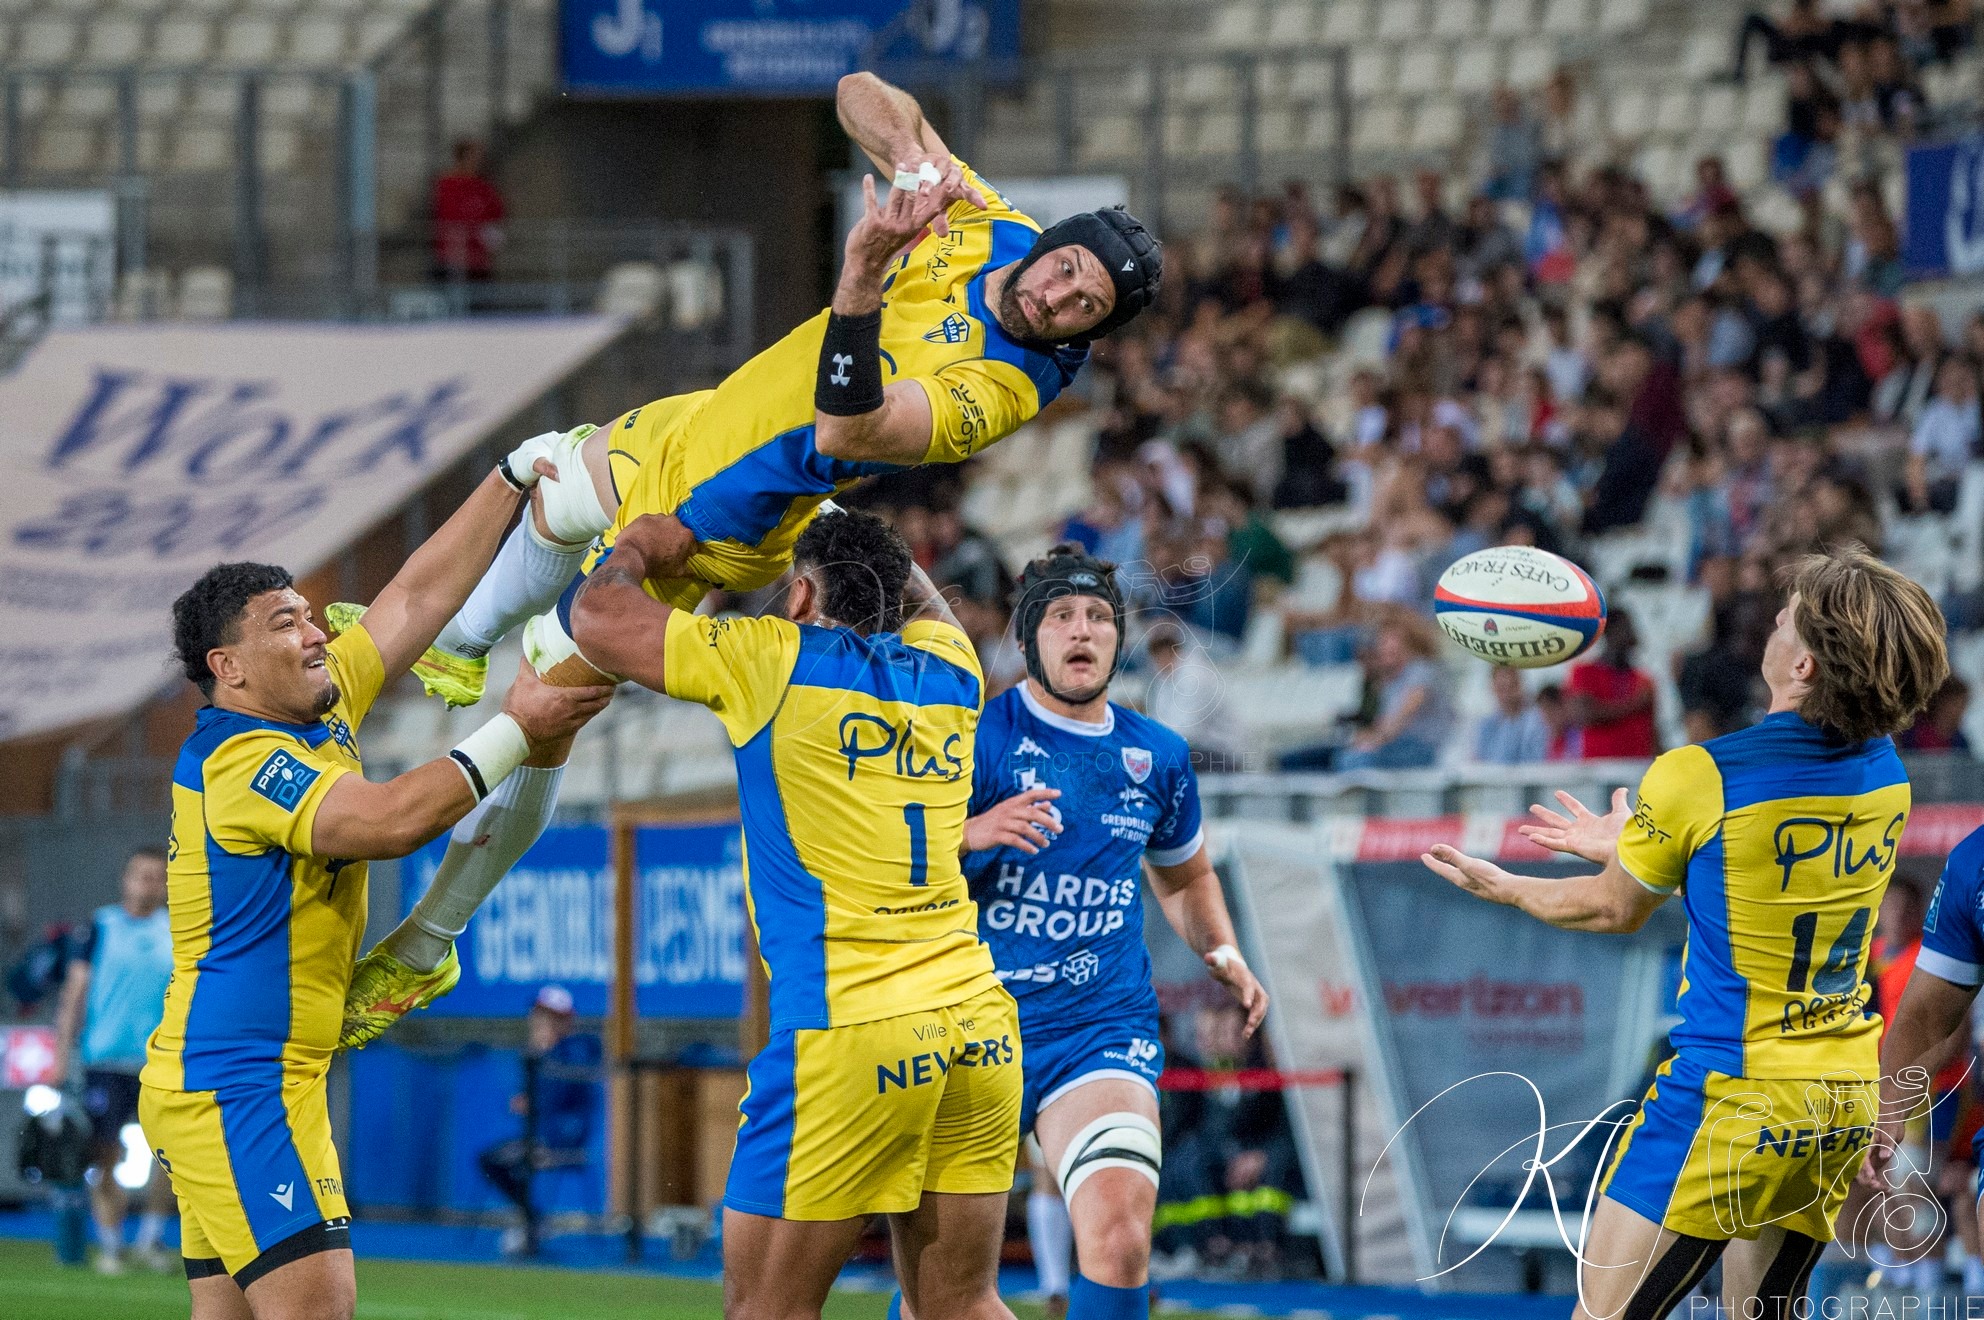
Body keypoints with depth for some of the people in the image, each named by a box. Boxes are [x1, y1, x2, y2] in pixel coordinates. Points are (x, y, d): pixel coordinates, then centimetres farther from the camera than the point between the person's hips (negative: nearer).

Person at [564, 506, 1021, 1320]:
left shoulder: (775, 661, -3)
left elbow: (598, 616, 3)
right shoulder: (947, 670, 13)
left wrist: (636, 548, 22)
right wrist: (828, 517, 45)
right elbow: (923, 596, 39)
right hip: (977, 1027, 6)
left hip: (848, 1028, -6)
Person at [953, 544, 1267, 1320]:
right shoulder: (977, 733, -3)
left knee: (1119, 1233, -23)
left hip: (1103, 1030, 1)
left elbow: (1183, 877, 27)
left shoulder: (1157, 756, 8)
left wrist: (1223, 955, 9)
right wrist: (969, 834, -28)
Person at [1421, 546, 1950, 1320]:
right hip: (1844, 1105, 7)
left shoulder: (1696, 777, -17)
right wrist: (1626, 847, 33)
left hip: (1728, 1102, -7)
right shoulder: (1885, 772, 2)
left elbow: (1615, 909, 1)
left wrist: (1501, 887, 20)